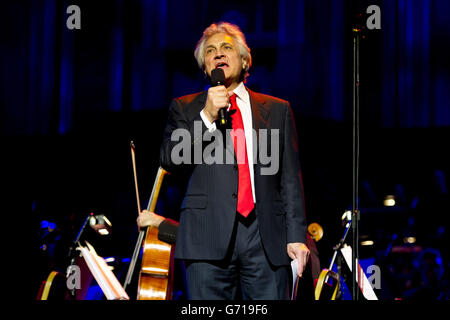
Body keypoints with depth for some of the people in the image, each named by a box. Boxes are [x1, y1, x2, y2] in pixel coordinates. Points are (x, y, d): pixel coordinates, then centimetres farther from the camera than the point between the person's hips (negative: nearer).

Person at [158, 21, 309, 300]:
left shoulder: (277, 110, 17)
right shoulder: (185, 108, 15)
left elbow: (291, 178, 11)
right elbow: (169, 161, 1)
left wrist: (297, 236, 2)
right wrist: (207, 116, -7)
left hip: (266, 237, 1)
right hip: (209, 236, -1)